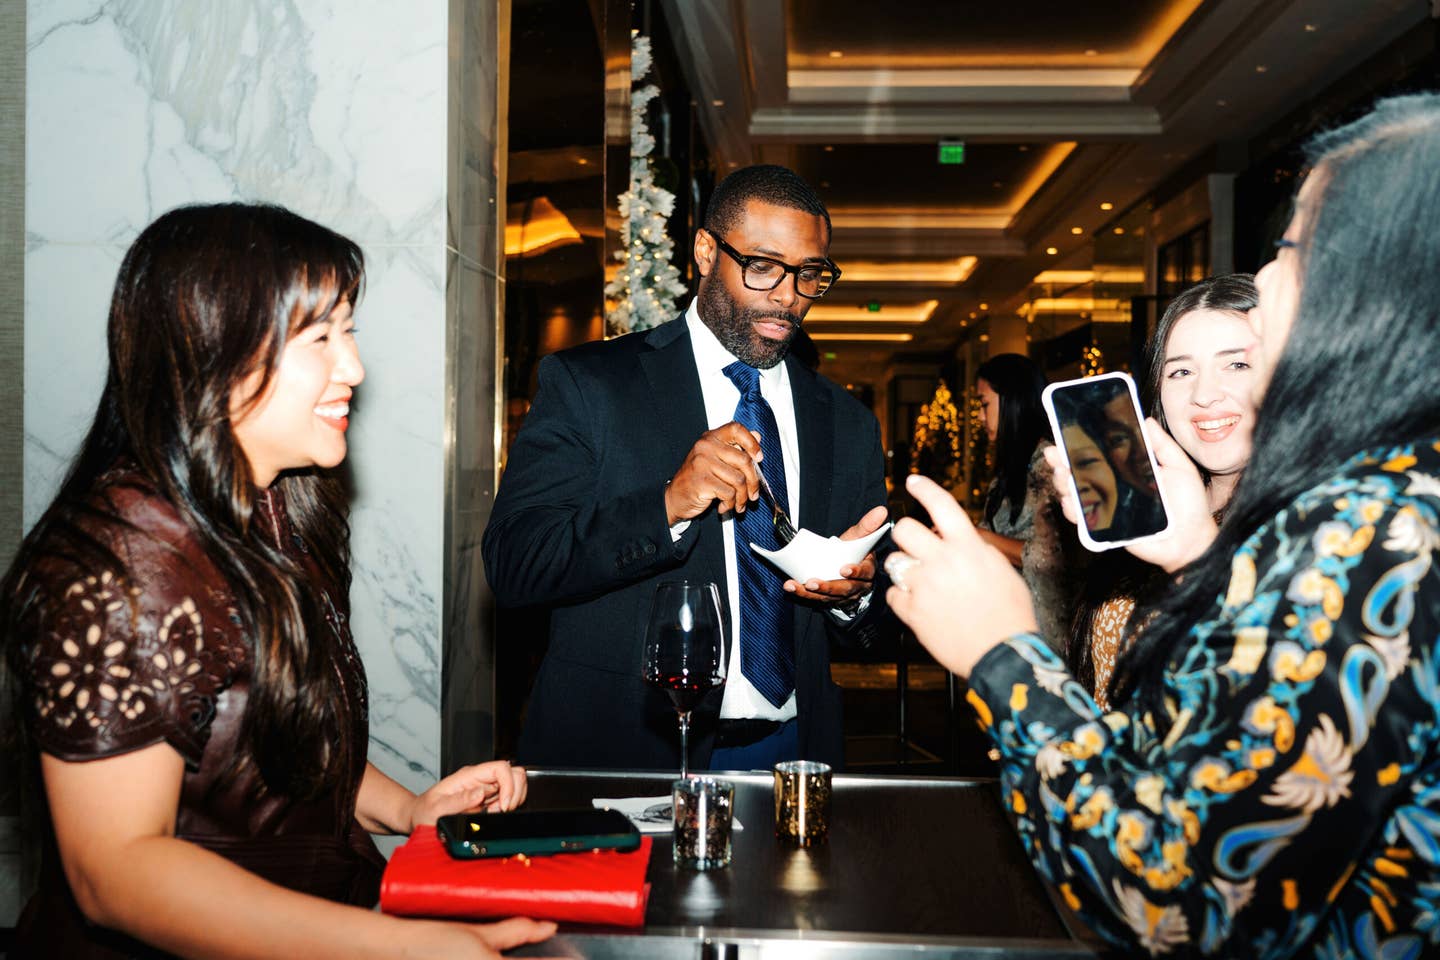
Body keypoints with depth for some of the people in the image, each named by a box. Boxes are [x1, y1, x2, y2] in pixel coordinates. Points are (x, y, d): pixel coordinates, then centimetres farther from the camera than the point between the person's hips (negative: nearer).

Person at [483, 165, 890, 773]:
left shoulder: (849, 426, 9)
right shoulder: (586, 382, -2)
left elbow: (867, 628, 14)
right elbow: (513, 562, -11)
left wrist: (855, 591, -9)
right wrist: (667, 505, -23)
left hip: (790, 749, 5)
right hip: (624, 747, -4)